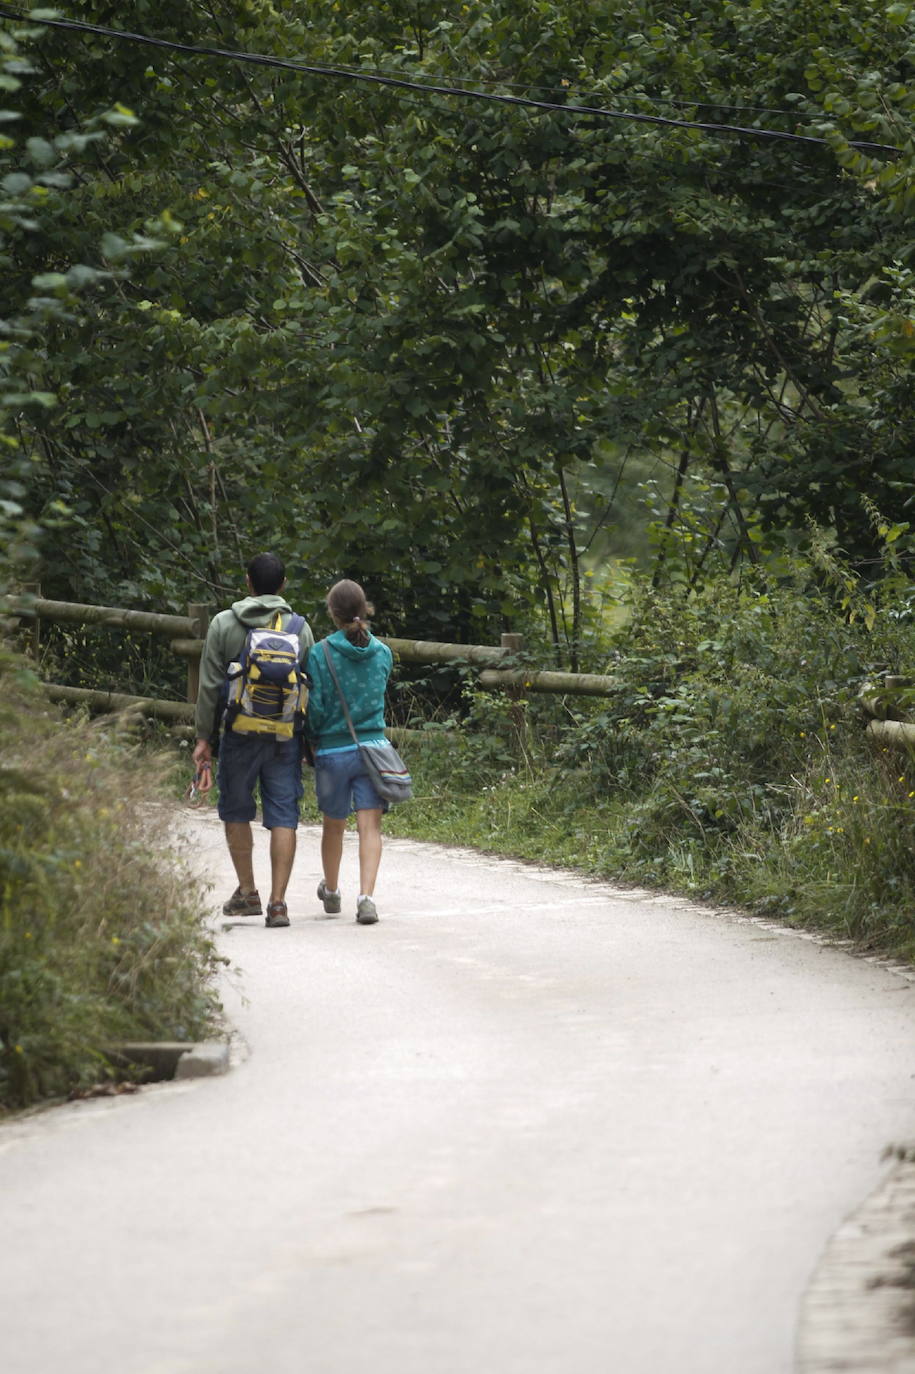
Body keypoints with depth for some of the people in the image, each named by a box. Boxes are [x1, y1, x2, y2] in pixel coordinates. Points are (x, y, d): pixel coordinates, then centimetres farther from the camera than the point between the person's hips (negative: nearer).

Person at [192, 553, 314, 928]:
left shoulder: (224, 624, -1)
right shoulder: (300, 628, 3)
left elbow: (209, 686, -1)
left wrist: (203, 738, 5)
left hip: (241, 733, -1)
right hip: (286, 735, 1)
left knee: (236, 812, 16)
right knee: (283, 816, 0)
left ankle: (247, 892, 20)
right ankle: (277, 901, -7)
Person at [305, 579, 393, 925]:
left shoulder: (321, 653, -10)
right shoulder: (382, 653, 0)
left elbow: (315, 707, -8)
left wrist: (313, 740, 10)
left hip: (332, 751, -1)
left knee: (333, 825, 17)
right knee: (370, 826, -3)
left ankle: (331, 891, 37)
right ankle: (366, 896, -19)